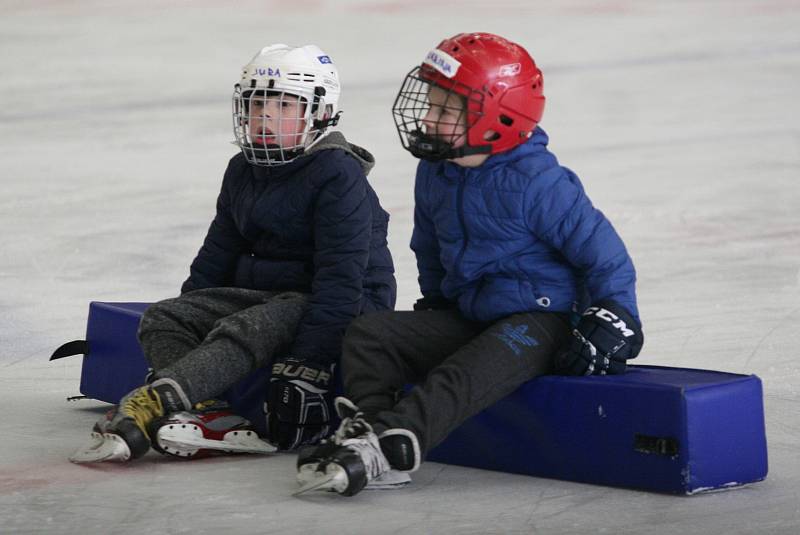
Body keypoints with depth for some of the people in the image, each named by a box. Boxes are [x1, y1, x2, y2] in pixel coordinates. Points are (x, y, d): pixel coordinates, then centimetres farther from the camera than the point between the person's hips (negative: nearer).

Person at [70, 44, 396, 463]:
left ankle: (142, 410, -50)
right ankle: (205, 416, -33)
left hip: (345, 310, -9)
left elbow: (341, 277, -23)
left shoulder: (338, 174, -16)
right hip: (264, 294, 9)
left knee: (242, 332, -34)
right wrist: (190, 312, 9)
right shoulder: (243, 170, 11)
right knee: (162, 318, -9)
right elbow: (218, 255, 18)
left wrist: (308, 365, -30)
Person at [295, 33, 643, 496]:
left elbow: (602, 252, -15)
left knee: (468, 373, -36)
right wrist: (435, 302, 23)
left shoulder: (535, 182, -18)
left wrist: (613, 323, -19)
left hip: (539, 320, -8)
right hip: (467, 315, 8)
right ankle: (365, 423, -30)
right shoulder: (435, 175, 6)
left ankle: (388, 444, -53)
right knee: (368, 333, -9)